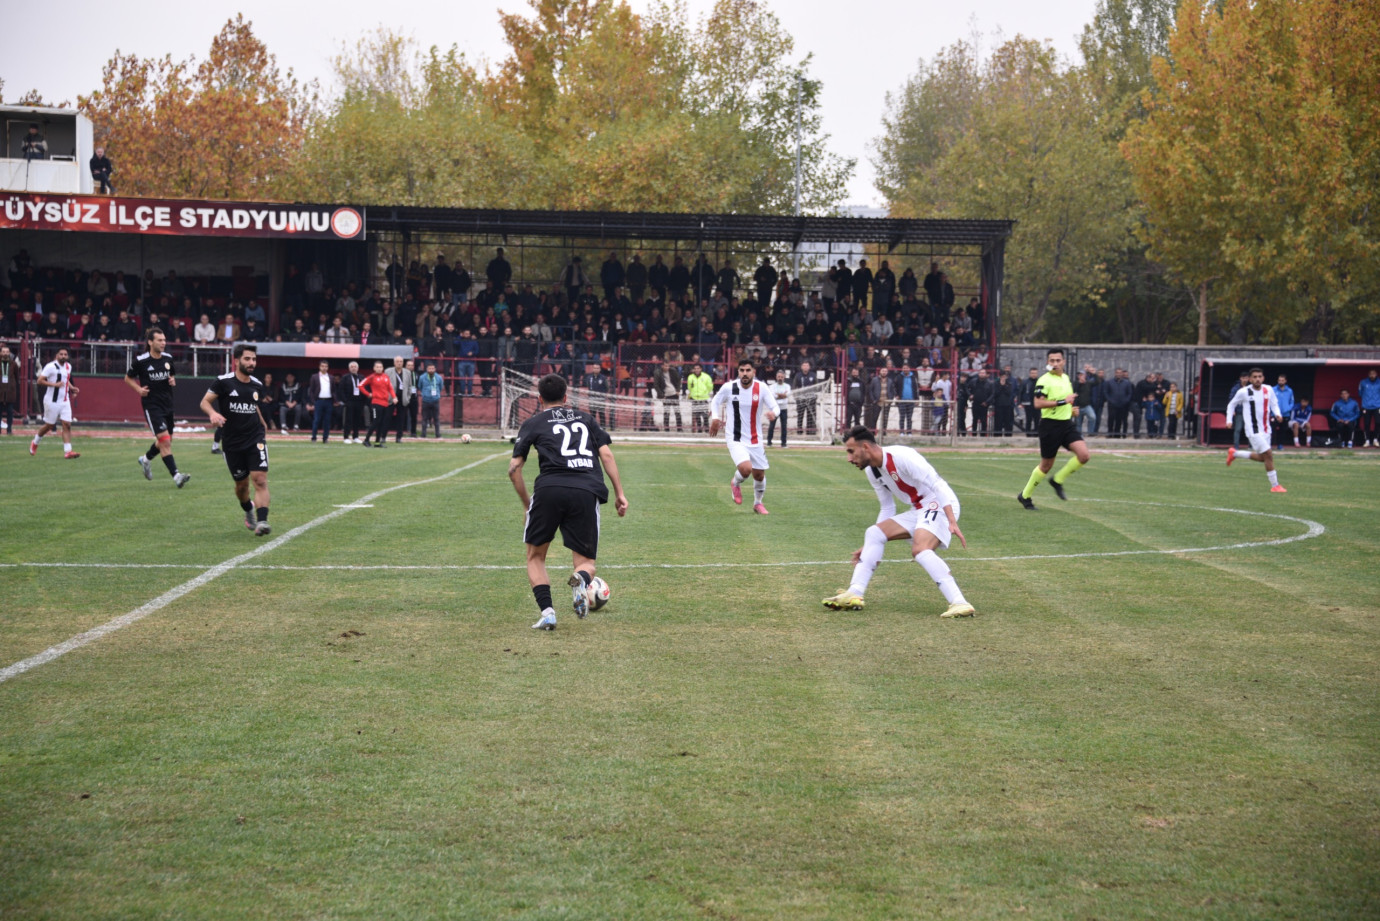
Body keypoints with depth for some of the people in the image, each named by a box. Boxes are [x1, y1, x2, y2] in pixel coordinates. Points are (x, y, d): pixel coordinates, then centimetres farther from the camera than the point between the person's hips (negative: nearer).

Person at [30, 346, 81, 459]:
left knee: (67, 425, -6)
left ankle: (68, 451, -9)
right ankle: (35, 443, 31)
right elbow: (40, 381, -17)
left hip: (65, 401, 6)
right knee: (49, 426, 6)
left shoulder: (68, 366, 10)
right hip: (52, 401, -6)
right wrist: (54, 384, -26)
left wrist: (72, 388, 8)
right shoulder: (51, 366, -13)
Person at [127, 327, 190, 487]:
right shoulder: (140, 360, -9)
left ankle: (146, 458, 43)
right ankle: (176, 475, -17)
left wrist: (173, 381, -2)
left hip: (167, 404, 6)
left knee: (166, 442, 15)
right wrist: (139, 389, -13)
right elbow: (128, 378, 4)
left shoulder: (168, 359, 5)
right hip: (152, 406, -6)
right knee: (164, 440, -15)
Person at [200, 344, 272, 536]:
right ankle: (248, 511, 41)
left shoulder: (257, 385, 6)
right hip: (232, 443, -2)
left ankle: (262, 522, -23)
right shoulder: (224, 382, -7)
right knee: (242, 484, 10)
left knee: (260, 480, -16)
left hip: (255, 440, 2)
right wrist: (213, 413, -25)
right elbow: (205, 402, -6)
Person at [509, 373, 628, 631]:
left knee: (535, 556, 18)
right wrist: (619, 493, 13)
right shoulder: (585, 419, 25)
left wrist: (526, 504, 22)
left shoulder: (533, 423, 19)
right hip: (587, 491, 1)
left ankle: (546, 610, -5)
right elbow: (606, 455, 13)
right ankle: (581, 578, -26)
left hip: (549, 488, -1)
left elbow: (514, 469, 12)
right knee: (586, 561, 13)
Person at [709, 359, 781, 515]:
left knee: (759, 474, 11)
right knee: (746, 468, -25)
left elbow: (775, 406, -7)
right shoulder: (728, 388, -8)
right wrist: (715, 417, -7)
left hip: (755, 440, 3)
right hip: (735, 439, -3)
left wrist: (773, 413, -30)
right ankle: (736, 484, 12)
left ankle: (758, 503, 39)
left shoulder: (762, 389, -7)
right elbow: (716, 401, 9)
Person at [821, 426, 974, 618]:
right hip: (917, 511, 9)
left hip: (939, 505, -9)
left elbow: (938, 486, -24)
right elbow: (887, 510, 20)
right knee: (874, 532, 3)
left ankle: (959, 603, -36)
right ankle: (854, 595, -1)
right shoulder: (872, 471, 9)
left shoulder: (902, 456, -20)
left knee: (919, 548, -31)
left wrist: (952, 523, -33)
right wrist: (868, 547, 19)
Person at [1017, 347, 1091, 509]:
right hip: (1050, 424, -6)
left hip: (1067, 423, 6)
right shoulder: (1044, 380, -12)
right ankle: (1025, 496, 20)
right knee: (1046, 465, 2)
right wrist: (1063, 401, -25)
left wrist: (1071, 408, 12)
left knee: (1084, 455, -13)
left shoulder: (1066, 378, 13)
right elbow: (1038, 403, -24)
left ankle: (1058, 480, 7)